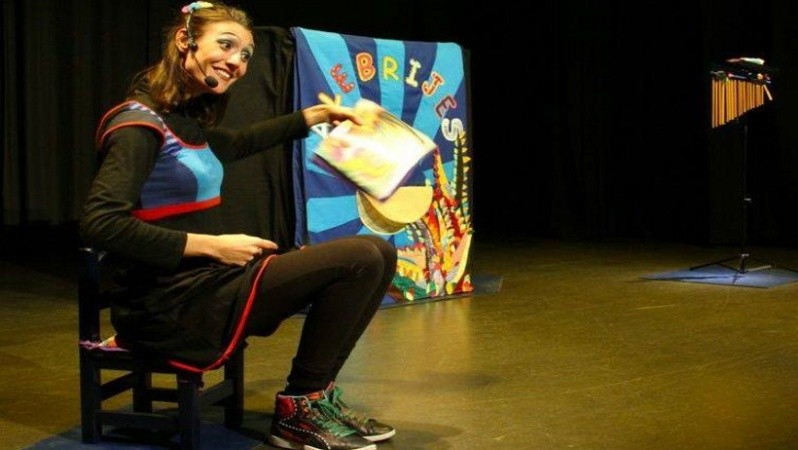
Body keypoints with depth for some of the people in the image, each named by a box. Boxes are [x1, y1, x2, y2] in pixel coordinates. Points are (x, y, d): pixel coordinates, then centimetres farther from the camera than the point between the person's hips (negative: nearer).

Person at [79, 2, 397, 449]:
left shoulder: (185, 119, 13)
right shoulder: (140, 123, -14)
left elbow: (238, 143, 36)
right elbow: (99, 224, -24)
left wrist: (318, 114, 41)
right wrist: (213, 246, -21)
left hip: (212, 282, 9)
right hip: (176, 304, -9)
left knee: (379, 252, 5)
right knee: (360, 259, -18)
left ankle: (317, 394, 10)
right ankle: (299, 410, -3)